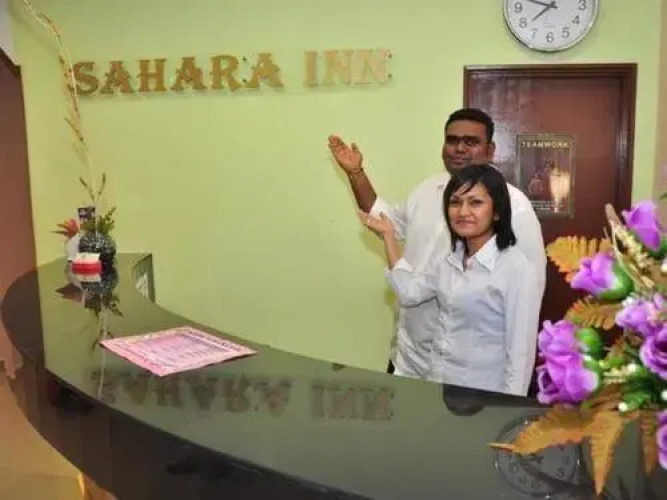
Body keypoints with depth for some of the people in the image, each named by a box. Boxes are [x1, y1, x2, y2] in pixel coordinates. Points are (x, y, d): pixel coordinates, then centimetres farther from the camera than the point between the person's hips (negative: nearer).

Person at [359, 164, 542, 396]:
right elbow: (409, 293, 14)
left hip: (483, 396, -6)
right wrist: (389, 237, 14)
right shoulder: (448, 260, 4)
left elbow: (521, 352, -17)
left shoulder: (516, 268, -17)